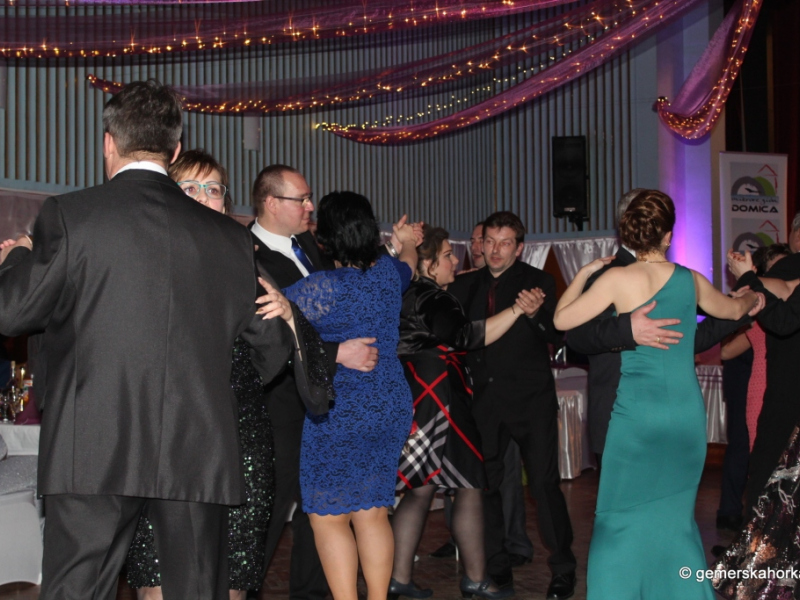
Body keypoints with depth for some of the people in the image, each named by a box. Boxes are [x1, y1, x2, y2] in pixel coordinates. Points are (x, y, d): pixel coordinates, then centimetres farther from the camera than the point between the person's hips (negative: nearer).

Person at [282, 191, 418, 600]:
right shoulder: (388, 272, 3)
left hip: (339, 413, -7)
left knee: (328, 516, 4)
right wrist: (407, 242, 48)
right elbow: (409, 265, 29)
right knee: (372, 511, 14)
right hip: (391, 408, 7)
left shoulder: (322, 287, -18)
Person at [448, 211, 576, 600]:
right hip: (486, 398, 4)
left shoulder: (538, 282, -3)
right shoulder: (466, 286, 8)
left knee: (544, 483, -5)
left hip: (531, 398, -4)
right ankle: (496, 567, 22)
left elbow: (557, 335, -13)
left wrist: (537, 312, -32)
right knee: (483, 484, 7)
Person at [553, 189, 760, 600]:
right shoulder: (690, 280, 5)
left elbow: (562, 320, -5)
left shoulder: (617, 279, -9)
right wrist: (751, 297, 47)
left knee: (622, 519, 7)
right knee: (675, 514, 16)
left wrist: (583, 274, 8)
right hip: (687, 414, 4)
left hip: (638, 412, -4)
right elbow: (733, 309, 25)